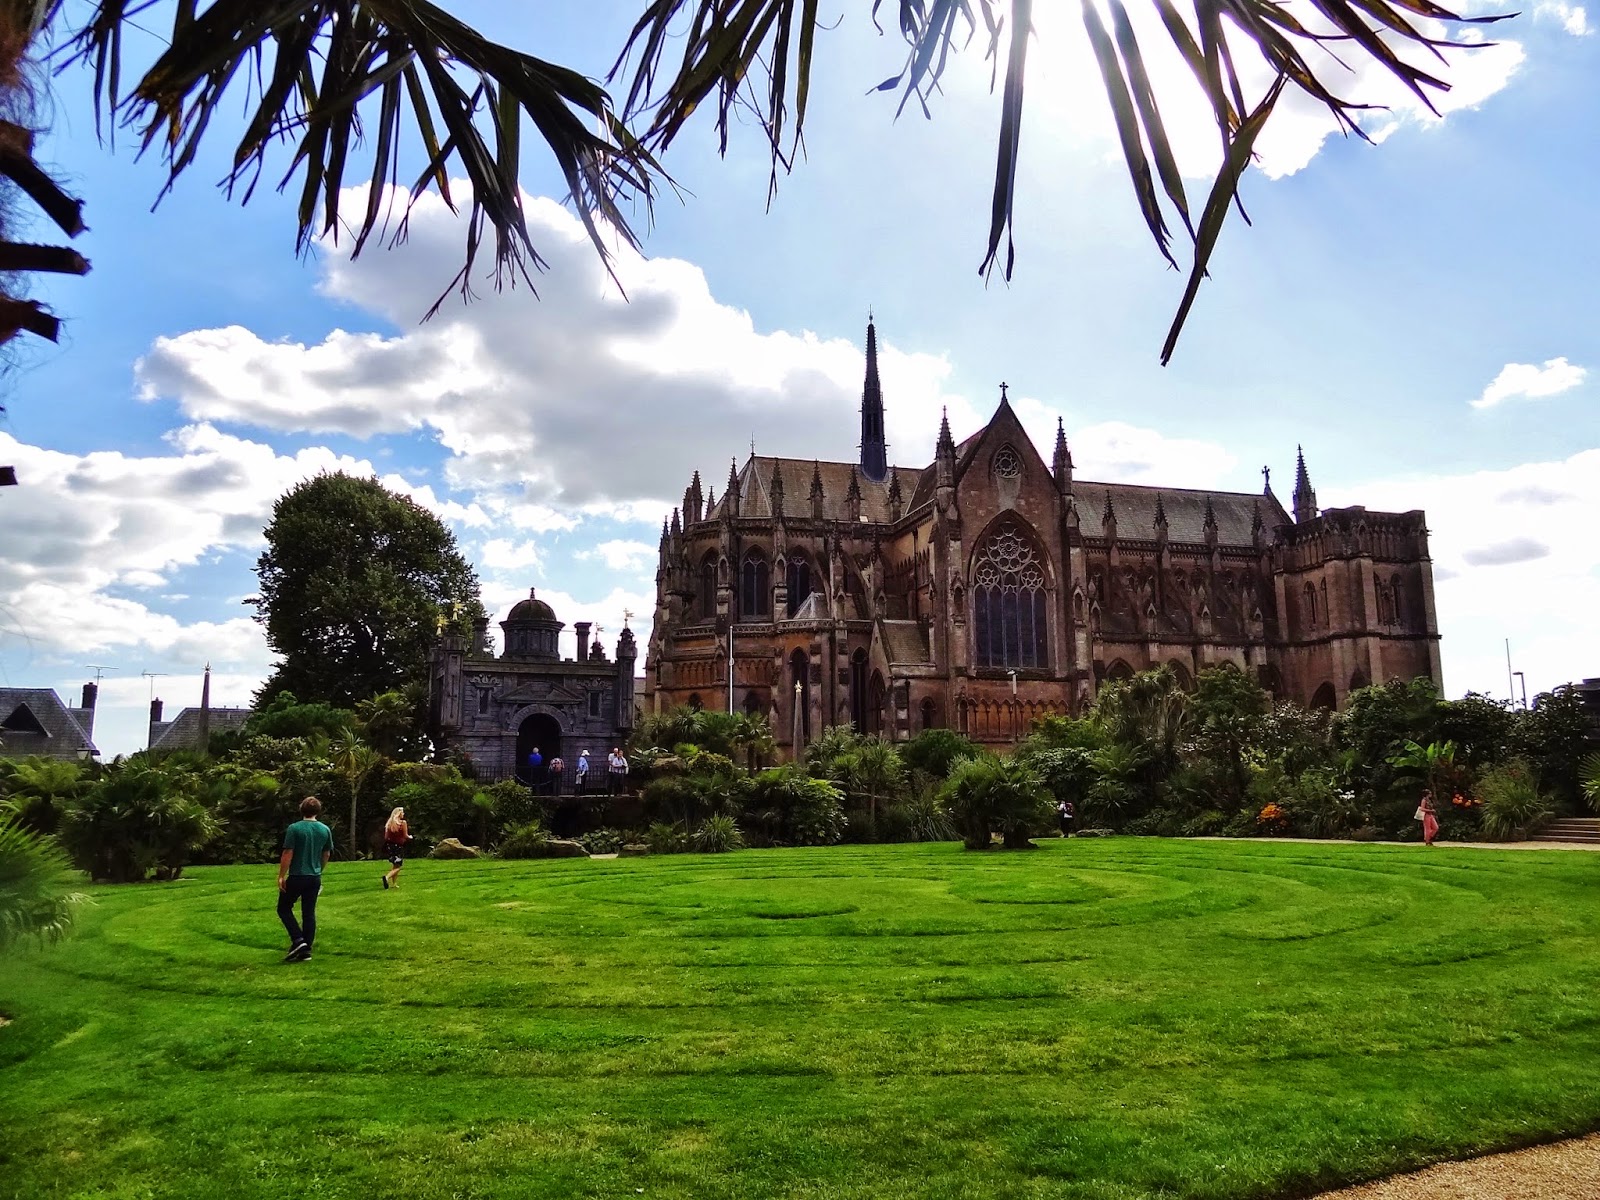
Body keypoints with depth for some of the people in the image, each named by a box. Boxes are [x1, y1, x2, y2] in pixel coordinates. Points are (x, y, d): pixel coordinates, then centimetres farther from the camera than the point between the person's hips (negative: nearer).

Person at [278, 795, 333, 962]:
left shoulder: (294, 828, -12)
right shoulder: (325, 830, 3)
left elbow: (287, 854, -14)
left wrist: (281, 876, -7)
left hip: (296, 877, -4)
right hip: (315, 878, 4)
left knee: (284, 909, 12)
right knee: (309, 913, 9)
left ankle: (298, 940, -3)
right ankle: (306, 950, 9)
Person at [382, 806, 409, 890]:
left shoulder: (389, 823, 5)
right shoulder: (403, 822, -9)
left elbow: (386, 837, 5)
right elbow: (405, 836, -7)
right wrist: (410, 837, 13)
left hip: (390, 845, 6)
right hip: (398, 846, -5)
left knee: (394, 865, 19)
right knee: (397, 867, -1)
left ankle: (394, 883, 18)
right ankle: (387, 877, -25)